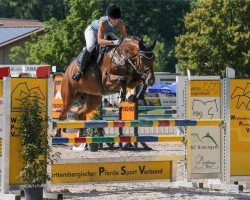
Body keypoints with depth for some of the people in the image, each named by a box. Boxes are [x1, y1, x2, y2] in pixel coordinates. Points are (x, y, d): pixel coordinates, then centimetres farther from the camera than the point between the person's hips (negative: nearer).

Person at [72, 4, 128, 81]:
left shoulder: (120, 24, -30)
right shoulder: (103, 22, -44)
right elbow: (99, 41, -52)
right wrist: (113, 42, -68)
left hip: (106, 34, 7)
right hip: (92, 30, -7)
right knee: (90, 47, -34)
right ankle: (81, 70, -29)